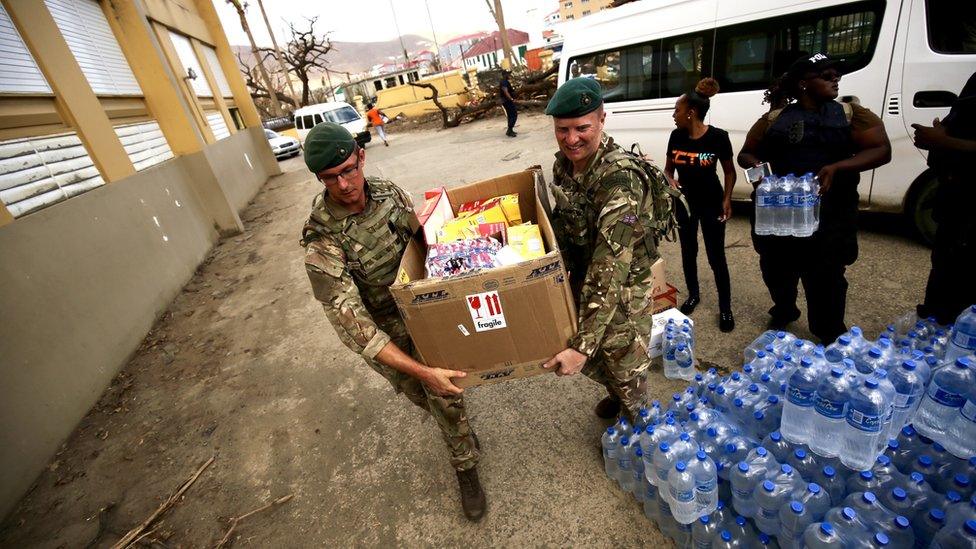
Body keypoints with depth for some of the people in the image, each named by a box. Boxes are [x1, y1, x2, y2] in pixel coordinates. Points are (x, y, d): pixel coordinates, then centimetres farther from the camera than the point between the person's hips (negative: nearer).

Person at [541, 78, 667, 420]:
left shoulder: (619, 179, -30)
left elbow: (610, 268, -35)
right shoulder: (562, 164, -5)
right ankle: (616, 395, 57)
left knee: (626, 370, 15)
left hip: (623, 292, -6)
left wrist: (582, 345, -37)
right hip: (581, 283, 7)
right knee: (592, 361, 25)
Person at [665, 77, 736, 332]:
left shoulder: (718, 137, -14)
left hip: (711, 203, -4)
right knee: (688, 251, 16)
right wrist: (670, 181, -16)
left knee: (716, 256, -1)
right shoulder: (676, 136, -5)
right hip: (684, 202, 4)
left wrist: (727, 199, -15)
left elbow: (729, 171, -3)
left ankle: (725, 308, 14)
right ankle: (693, 295, 35)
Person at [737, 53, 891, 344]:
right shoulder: (773, 120, 8)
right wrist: (757, 166, -10)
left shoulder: (852, 114, 7)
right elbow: (745, 154, 13)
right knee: (775, 270, 15)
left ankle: (831, 339, 19)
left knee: (825, 278, 1)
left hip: (829, 214, -1)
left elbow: (881, 150, -1)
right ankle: (784, 311, 43)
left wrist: (837, 167, -18)